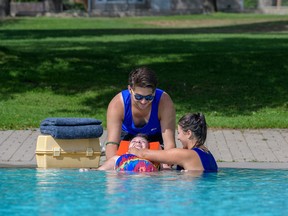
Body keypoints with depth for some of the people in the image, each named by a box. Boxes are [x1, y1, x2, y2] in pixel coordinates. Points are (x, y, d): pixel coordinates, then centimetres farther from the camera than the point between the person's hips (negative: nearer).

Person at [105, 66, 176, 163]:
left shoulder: (164, 102, -35)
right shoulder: (117, 104, -34)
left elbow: (169, 143, -38)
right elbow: (112, 144, -40)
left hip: (156, 137, -1)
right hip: (127, 136, 1)